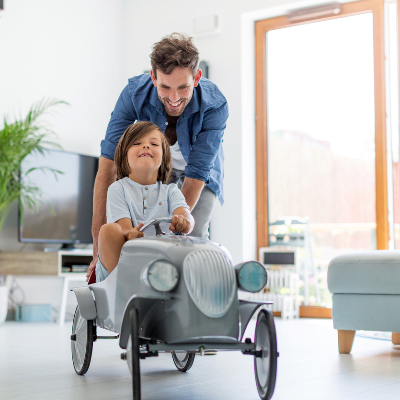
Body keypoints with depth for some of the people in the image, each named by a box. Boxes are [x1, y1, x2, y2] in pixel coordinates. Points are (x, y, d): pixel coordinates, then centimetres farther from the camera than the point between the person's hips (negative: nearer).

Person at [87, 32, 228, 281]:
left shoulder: (215, 106, -35)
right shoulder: (135, 93, -31)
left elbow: (196, 176, -33)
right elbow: (109, 162, -34)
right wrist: (100, 241, -39)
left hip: (201, 175, -2)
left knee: (192, 237, -19)